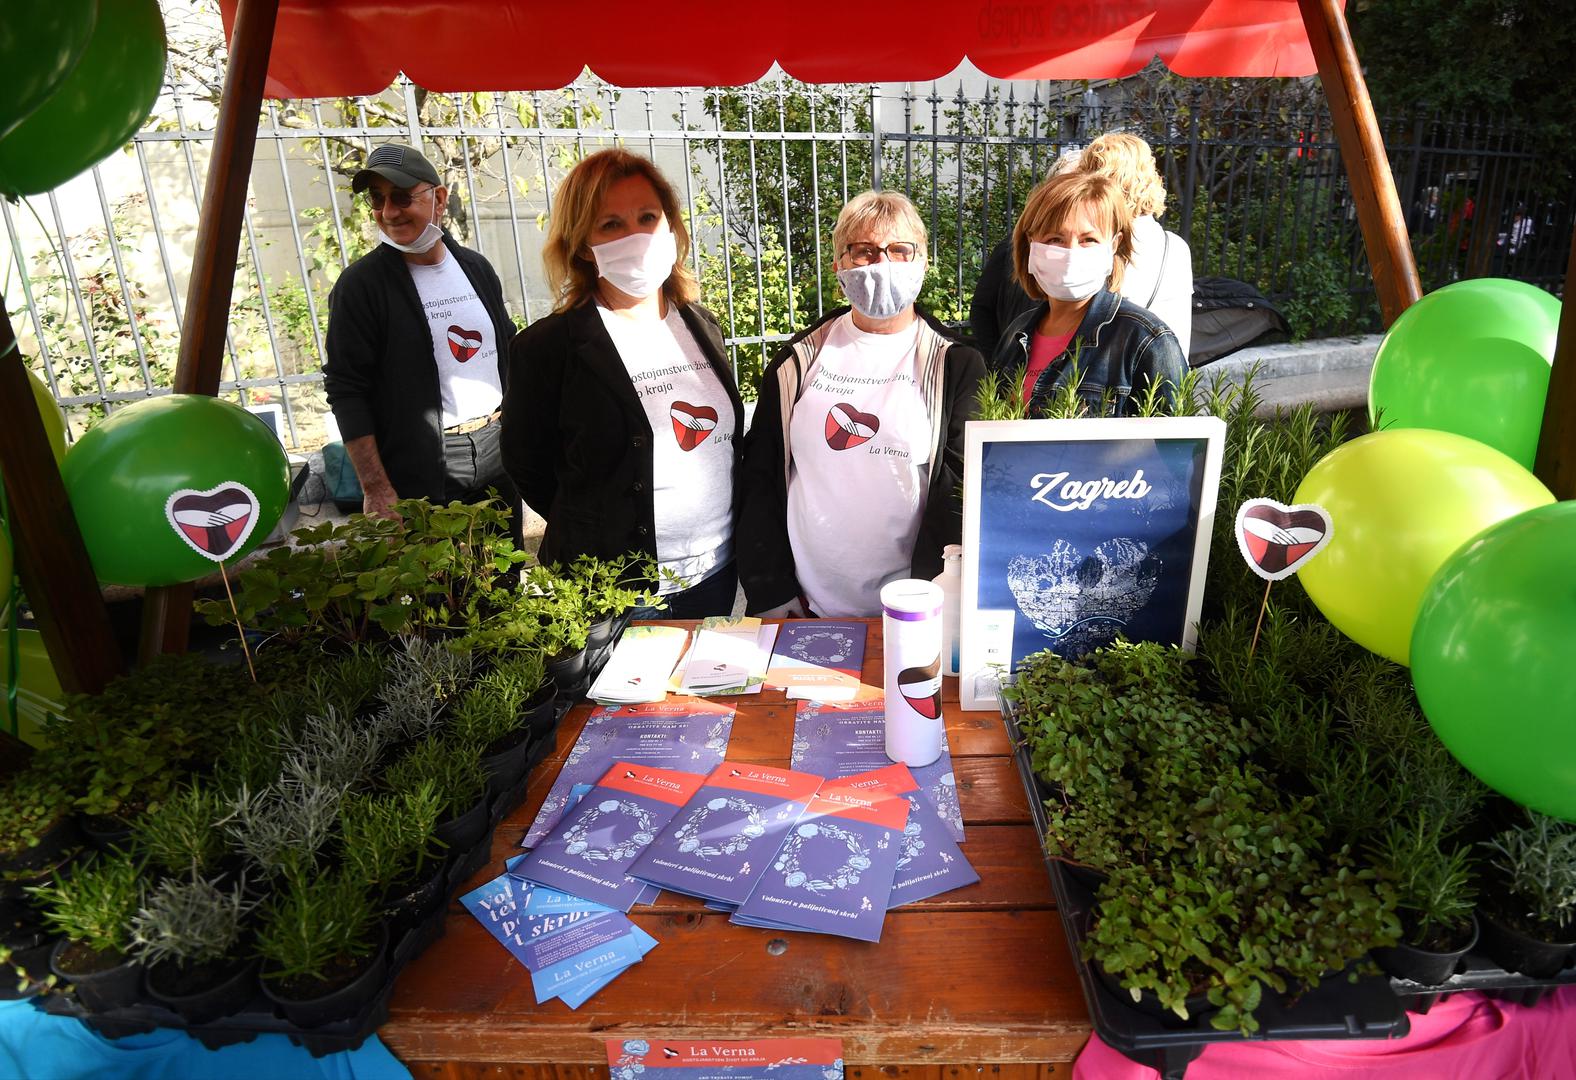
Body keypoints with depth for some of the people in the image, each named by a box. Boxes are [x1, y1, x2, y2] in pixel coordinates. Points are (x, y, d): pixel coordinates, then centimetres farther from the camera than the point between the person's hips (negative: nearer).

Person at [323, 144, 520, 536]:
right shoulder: (359, 284, -6)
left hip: (498, 459, 5)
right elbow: (346, 391, -10)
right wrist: (375, 488, -16)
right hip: (422, 479, -5)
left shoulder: (476, 268, 9)